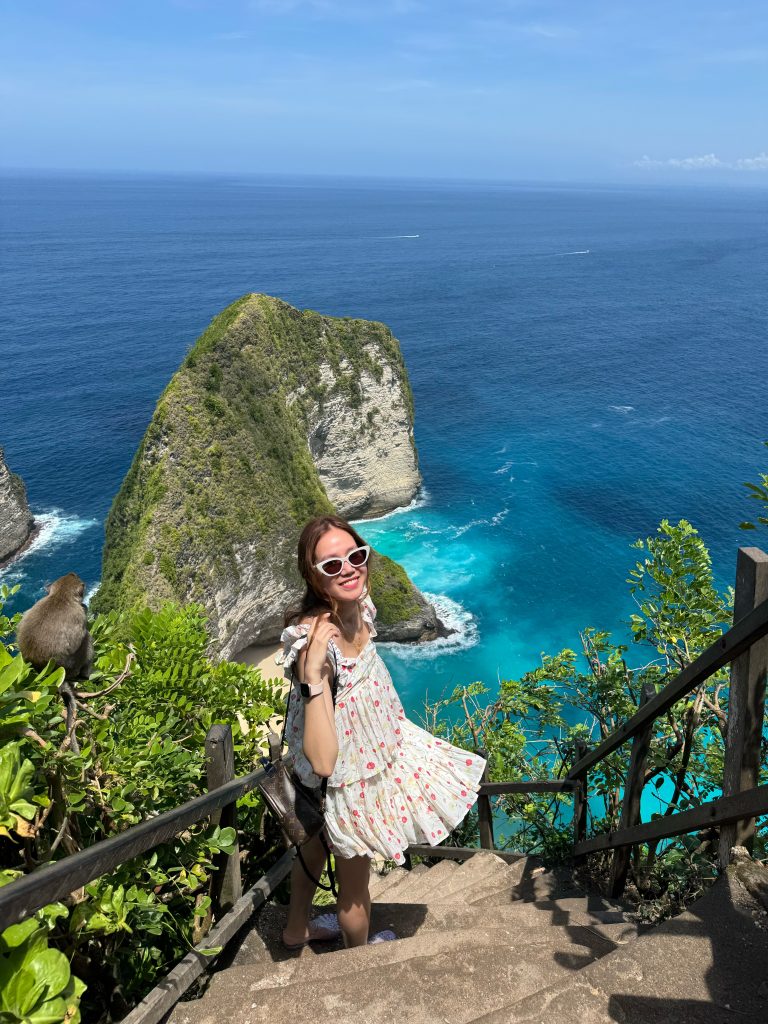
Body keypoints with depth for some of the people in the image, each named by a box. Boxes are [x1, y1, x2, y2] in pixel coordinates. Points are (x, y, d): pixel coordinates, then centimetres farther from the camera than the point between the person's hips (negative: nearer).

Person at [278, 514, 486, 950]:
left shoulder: (360, 605, -14)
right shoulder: (311, 641, -37)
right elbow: (323, 762, -41)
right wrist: (312, 675, -48)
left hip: (378, 748, 7)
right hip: (348, 780, -7)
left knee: (316, 845, 32)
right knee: (355, 888, 21)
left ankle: (297, 929, 59)